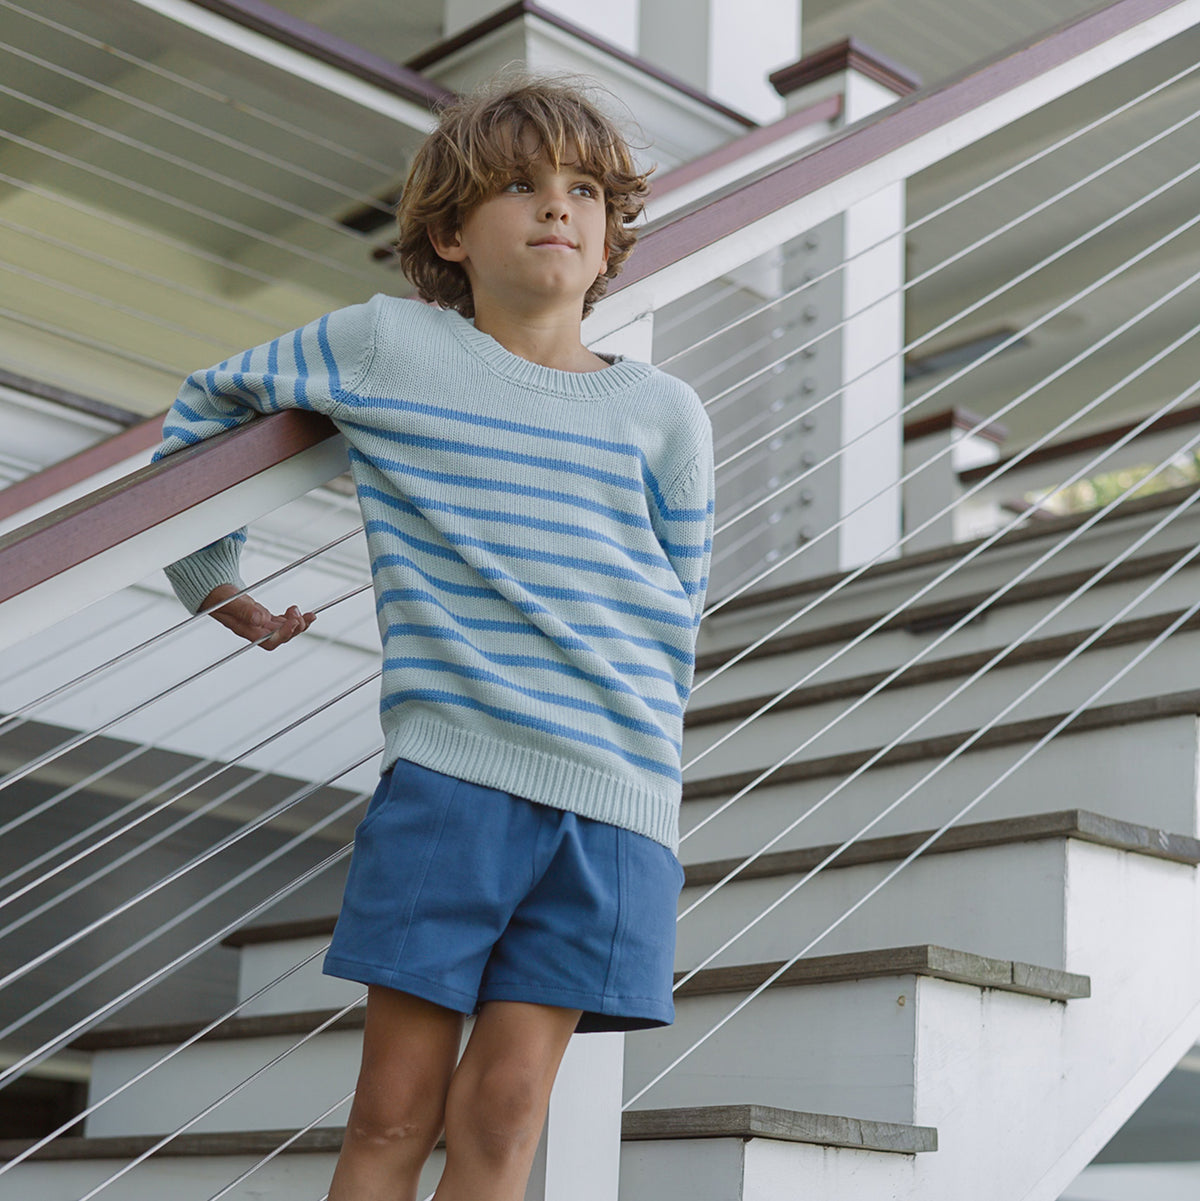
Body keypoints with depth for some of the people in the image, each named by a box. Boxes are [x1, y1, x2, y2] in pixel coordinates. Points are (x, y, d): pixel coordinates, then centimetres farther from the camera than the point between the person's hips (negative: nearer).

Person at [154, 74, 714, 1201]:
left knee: (503, 1108, -1)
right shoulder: (386, 345, 6)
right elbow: (204, 403, 21)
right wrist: (213, 584, 23)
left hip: (613, 806, 1)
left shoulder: (661, 413, 9)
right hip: (448, 775, -1)